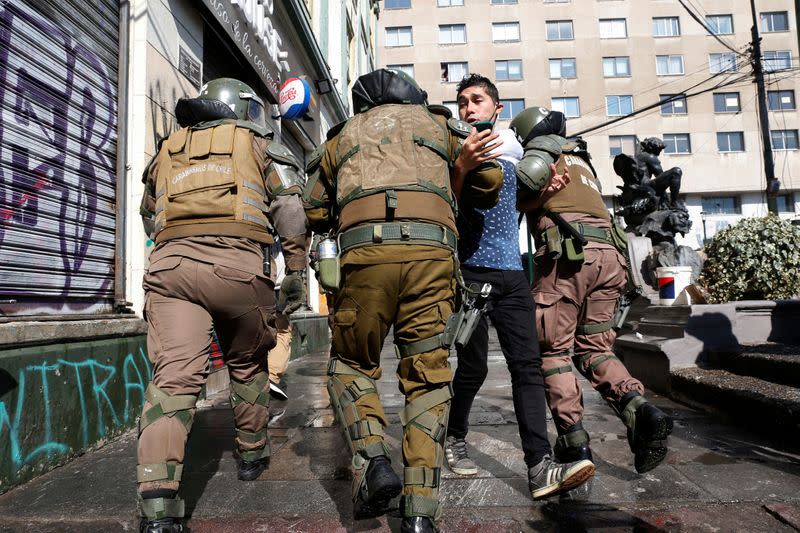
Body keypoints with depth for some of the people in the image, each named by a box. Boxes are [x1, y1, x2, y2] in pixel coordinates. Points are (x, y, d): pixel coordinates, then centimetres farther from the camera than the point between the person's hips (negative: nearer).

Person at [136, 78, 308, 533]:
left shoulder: (168, 149, 28)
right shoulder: (258, 142, 18)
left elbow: (149, 217, 32)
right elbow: (290, 209, 5)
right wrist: (297, 272, 5)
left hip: (170, 261, 3)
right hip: (238, 263, -2)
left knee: (173, 378, -5)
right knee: (248, 364, 18)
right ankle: (253, 453, 34)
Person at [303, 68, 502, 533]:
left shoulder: (343, 135, 29)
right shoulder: (436, 122, 28)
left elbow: (316, 212, 29)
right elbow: (490, 179, 20)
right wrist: (457, 196, 39)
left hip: (365, 249, 0)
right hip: (432, 249, 1)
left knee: (352, 363, 18)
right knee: (427, 377, 8)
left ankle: (372, 460, -3)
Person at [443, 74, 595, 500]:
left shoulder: (512, 147, 19)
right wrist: (464, 165, -29)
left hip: (512, 271, 5)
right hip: (471, 270, -4)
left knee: (527, 364, -4)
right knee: (473, 366, -2)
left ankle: (540, 467, -4)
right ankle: (454, 438, 23)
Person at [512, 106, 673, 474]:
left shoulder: (542, 146, 13)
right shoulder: (581, 161, 37)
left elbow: (529, 174, -10)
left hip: (569, 252, -7)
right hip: (610, 253, 7)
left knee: (553, 350, 2)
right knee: (593, 347, 13)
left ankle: (574, 441, -1)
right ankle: (640, 412, -7)